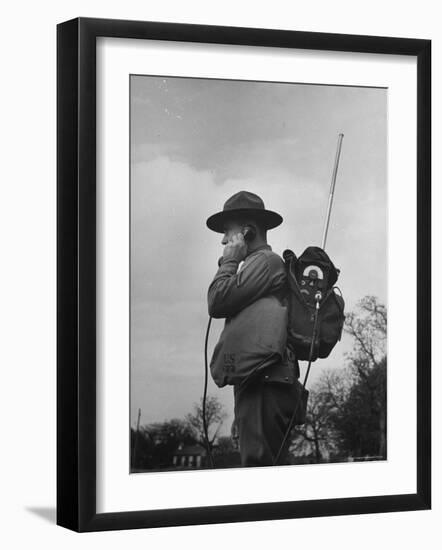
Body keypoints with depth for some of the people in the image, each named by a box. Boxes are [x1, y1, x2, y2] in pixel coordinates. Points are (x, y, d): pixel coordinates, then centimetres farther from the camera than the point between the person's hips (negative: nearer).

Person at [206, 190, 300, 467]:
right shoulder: (262, 263, 27)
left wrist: (229, 261, 0)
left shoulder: (265, 261, -2)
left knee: (260, 462, -18)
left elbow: (218, 303, -10)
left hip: (265, 383, -10)